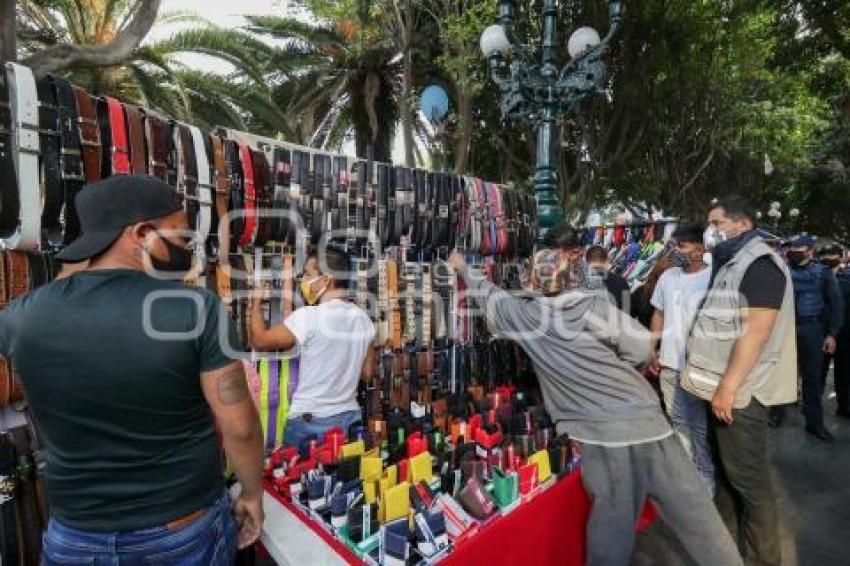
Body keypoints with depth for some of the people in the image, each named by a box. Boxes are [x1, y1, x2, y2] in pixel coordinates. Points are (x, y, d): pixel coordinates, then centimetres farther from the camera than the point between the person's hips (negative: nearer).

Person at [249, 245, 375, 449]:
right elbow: (366, 372, 7)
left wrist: (256, 302, 7)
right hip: (350, 417, 6)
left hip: (310, 421, -5)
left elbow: (260, 341, -5)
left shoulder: (308, 316, -18)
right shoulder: (363, 318, 0)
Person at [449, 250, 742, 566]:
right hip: (643, 420, 0)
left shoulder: (524, 316, 0)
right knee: (694, 514, 13)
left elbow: (489, 295, 17)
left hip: (601, 433, 0)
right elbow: (642, 349, -4)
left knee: (611, 522, 15)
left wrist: (463, 268, 33)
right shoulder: (595, 305, -2)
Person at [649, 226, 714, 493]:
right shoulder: (668, 276, 6)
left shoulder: (713, 278, -12)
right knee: (679, 423, 18)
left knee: (700, 427, 8)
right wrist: (651, 350, 10)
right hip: (668, 365, 6)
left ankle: (705, 479, 24)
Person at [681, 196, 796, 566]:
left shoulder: (759, 264, -15)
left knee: (748, 476, 3)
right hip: (724, 386, 10)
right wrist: (718, 384, 20)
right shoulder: (731, 264, 15)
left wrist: (728, 387, -24)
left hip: (741, 390, -9)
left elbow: (756, 332, -23)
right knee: (725, 467, 20)